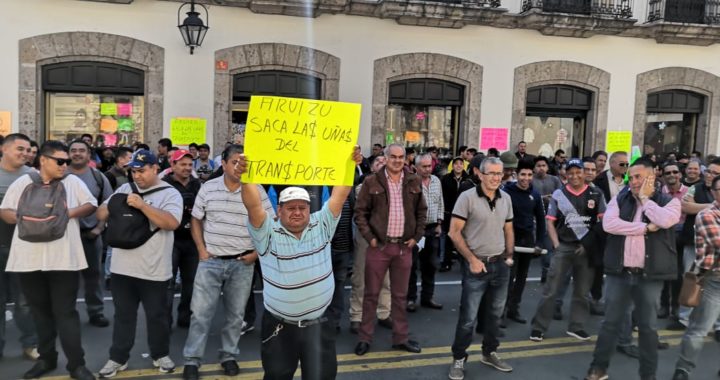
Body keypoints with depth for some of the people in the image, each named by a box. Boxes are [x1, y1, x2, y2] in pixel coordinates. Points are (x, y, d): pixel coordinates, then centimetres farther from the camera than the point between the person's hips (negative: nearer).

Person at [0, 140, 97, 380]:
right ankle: (46, 358, 27)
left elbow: (91, 205, 3)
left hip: (64, 259, -2)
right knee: (40, 311, 13)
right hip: (29, 259, 2)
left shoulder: (74, 182, 4)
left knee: (65, 312, -1)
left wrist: (71, 212, -15)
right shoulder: (23, 183, 6)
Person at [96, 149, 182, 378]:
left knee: (157, 315, 11)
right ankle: (118, 358, 28)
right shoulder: (124, 189, 9)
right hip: (122, 267, 4)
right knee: (123, 315, 15)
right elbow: (100, 214, 12)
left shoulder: (170, 194, -6)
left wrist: (142, 205, -25)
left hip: (154, 270, -4)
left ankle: (160, 355, 30)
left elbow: (172, 223, -21)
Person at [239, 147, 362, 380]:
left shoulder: (321, 225, 0)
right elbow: (254, 205, -22)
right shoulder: (268, 233, -7)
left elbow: (339, 195, -7)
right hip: (278, 325, -1)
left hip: (317, 324, 1)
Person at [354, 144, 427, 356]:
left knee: (400, 295, 12)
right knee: (371, 293, 5)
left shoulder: (414, 183, 5)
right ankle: (365, 338, 16)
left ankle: (400, 337, 23)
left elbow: (422, 211, 12)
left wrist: (417, 237, 5)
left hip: (404, 246, 2)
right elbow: (360, 211, -1)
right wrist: (369, 237, -8)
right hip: (378, 245, -2)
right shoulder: (372, 182, -3)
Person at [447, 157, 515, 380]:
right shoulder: (467, 197, -12)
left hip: (500, 264, 6)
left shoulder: (506, 198, 6)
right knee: (468, 316, -1)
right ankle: (458, 359, 15)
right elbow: (454, 233, -12)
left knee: (496, 313, 16)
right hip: (477, 265, -6)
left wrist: (509, 256, 9)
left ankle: (489, 353, 34)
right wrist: (472, 259, -14)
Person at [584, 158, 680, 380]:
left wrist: (645, 198, -9)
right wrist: (645, 227, -14)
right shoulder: (620, 199, 6)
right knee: (610, 322, 9)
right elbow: (608, 224, -11)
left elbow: (666, 220, -21)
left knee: (648, 326, 9)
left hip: (650, 275, -1)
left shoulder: (669, 201, 2)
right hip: (619, 272, 2)